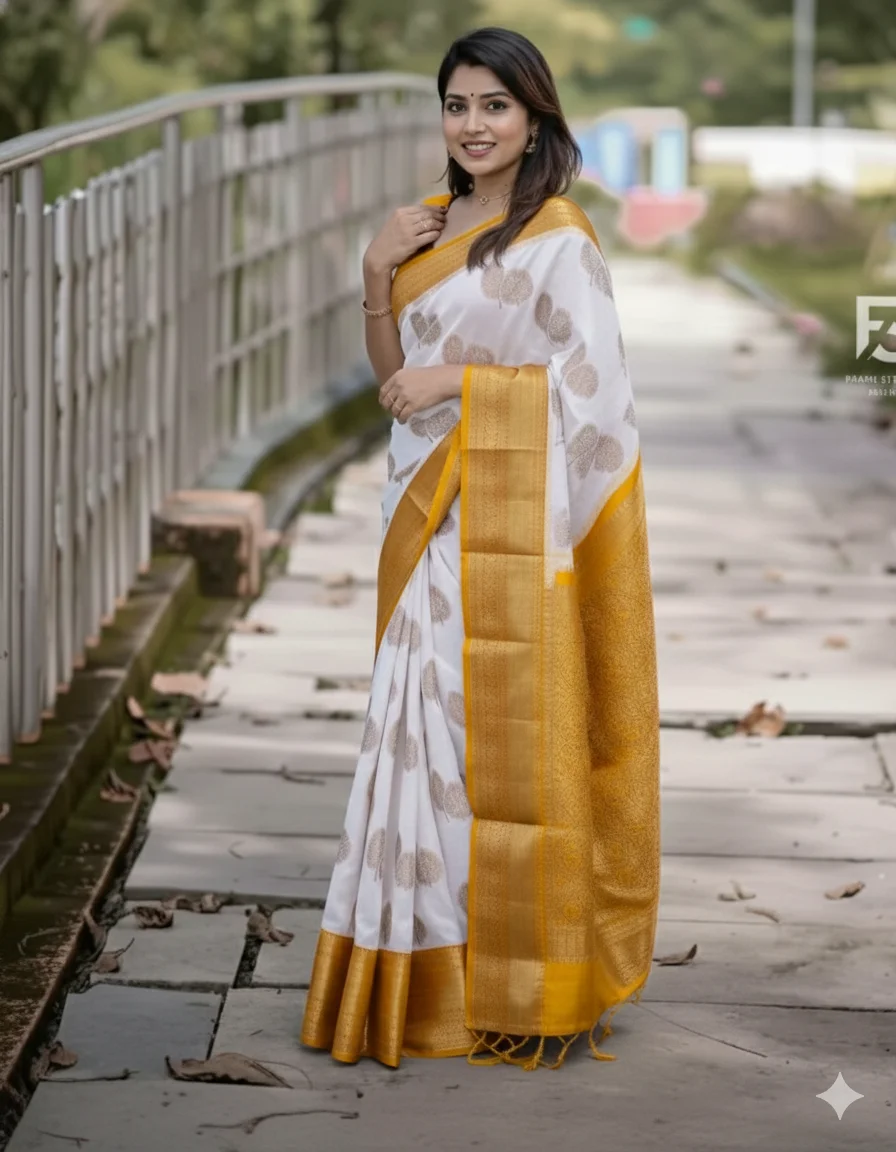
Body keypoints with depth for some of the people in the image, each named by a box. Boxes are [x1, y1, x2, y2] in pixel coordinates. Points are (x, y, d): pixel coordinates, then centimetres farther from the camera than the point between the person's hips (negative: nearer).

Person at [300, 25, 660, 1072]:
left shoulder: (558, 241, -10)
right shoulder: (432, 226, 13)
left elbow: (594, 388, -15)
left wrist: (461, 382, -16)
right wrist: (378, 275, 0)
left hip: (513, 524, -8)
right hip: (432, 517, 8)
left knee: (508, 737, -4)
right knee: (426, 729, 9)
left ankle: (529, 983, 6)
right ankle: (436, 970, 18)